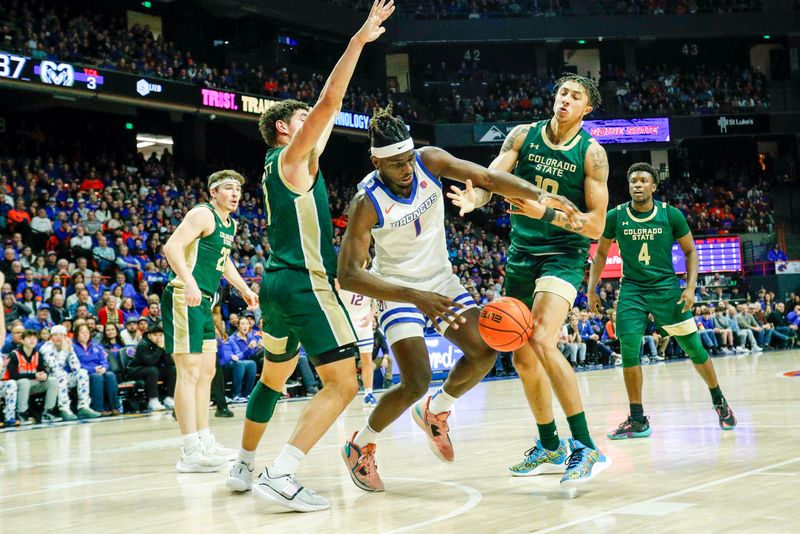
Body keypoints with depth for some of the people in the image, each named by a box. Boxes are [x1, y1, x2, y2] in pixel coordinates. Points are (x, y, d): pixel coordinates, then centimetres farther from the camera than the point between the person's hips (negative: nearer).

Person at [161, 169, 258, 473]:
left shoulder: (230, 224, 17)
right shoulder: (203, 214, -11)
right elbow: (172, 247, -24)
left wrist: (243, 288, 35)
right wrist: (188, 281, -37)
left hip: (204, 302, 10)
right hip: (185, 299, -10)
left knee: (207, 372, 14)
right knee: (190, 371, -12)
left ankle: (205, 443, 23)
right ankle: (190, 453, -14)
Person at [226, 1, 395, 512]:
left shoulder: (277, 165, 18)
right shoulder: (293, 157, -6)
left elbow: (328, 111, 27)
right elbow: (329, 102, -19)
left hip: (278, 283, 10)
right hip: (307, 284, -10)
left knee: (273, 378, 24)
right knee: (343, 383, -12)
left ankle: (243, 466, 33)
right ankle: (282, 475, -23)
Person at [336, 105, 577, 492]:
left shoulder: (429, 161, -16)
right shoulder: (367, 203, -27)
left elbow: (487, 178, -13)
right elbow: (348, 275, -30)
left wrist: (539, 196, -28)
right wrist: (415, 297, -39)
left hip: (441, 280, 5)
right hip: (399, 289, -5)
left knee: (484, 353, -7)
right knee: (416, 383, -17)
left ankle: (434, 412, 20)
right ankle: (359, 447, 7)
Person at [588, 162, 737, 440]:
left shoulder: (671, 214, -5)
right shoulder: (615, 216, -2)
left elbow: (690, 251, 5)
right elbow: (601, 253, 11)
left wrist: (691, 287, -6)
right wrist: (592, 288, 4)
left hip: (666, 287, -1)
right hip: (632, 289, 1)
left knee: (693, 347, 2)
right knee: (629, 350, -11)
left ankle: (719, 401, 25)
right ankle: (638, 420, -1)